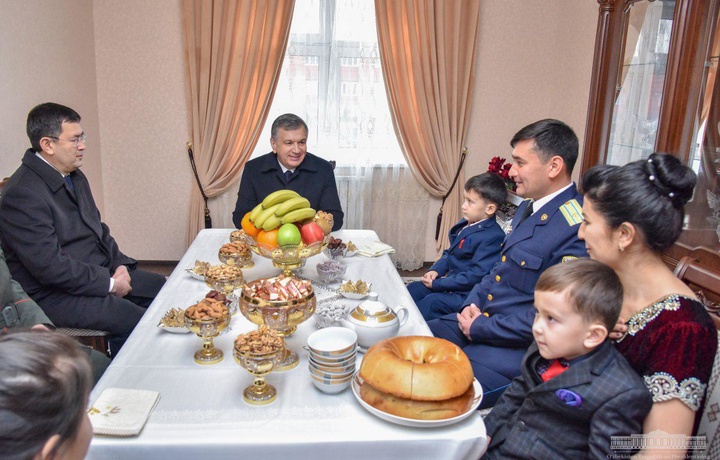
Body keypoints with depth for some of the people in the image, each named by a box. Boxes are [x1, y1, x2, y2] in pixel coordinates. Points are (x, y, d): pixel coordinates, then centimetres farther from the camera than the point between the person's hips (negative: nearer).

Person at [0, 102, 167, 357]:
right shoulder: (22, 194, -20)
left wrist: (120, 265, 1)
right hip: (55, 294, -9)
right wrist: (109, 284, -17)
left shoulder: (74, 176, 8)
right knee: (138, 322, -25)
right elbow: (51, 265, -24)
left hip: (102, 273, 9)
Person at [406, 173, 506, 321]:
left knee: (432, 302, -26)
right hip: (450, 281, 9)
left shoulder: (493, 237, -22)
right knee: (412, 289, 1)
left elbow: (476, 275, -25)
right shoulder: (465, 224, 7)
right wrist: (435, 270, -1)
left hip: (467, 294, -9)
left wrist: (437, 284, -18)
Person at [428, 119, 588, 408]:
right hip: (480, 317, 9)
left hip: (517, 349, -9)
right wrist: (473, 304, 2)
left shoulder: (578, 230, -22)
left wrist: (479, 328, -14)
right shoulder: (528, 207, 9)